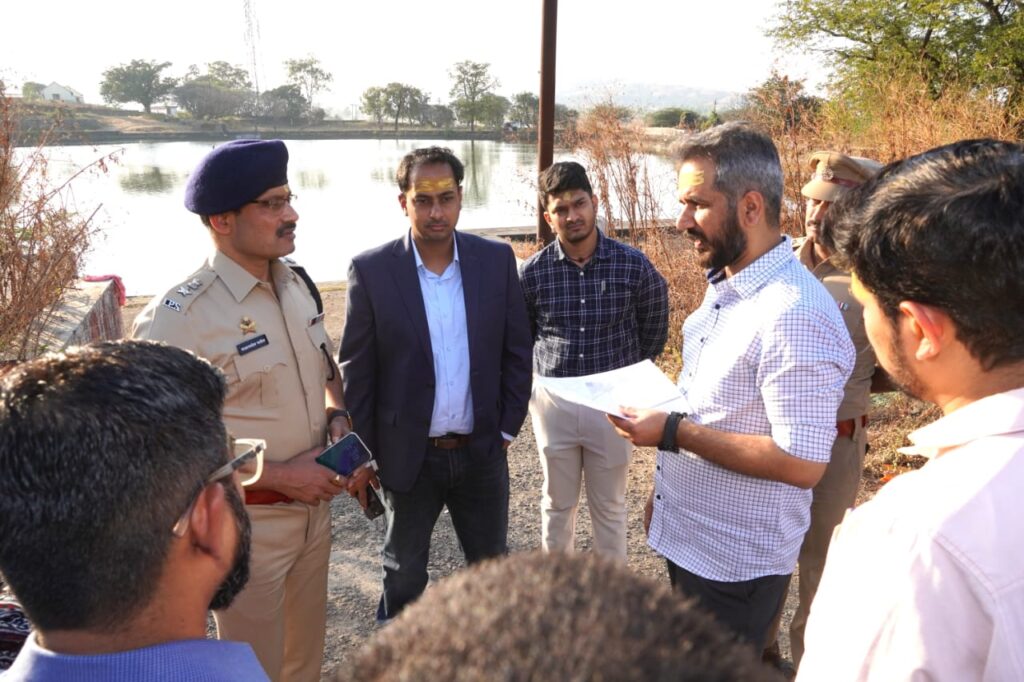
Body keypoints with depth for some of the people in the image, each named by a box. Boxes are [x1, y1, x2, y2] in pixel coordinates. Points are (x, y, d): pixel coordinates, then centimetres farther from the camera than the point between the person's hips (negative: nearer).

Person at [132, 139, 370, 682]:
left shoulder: (297, 284, 2)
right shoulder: (178, 318, -21)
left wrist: (338, 419, -4)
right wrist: (278, 476, -21)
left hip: (314, 508, 6)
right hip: (245, 524, -6)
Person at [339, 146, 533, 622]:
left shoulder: (497, 260, -4)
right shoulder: (371, 270, -10)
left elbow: (517, 351, 2)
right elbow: (356, 372, -6)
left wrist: (508, 427, 0)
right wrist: (365, 455, -5)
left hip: (482, 452, 2)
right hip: (407, 455, -1)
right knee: (403, 574, 18)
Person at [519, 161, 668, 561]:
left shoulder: (633, 266, -10)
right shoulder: (533, 273, -8)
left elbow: (653, 331, 6)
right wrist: (536, 377, 11)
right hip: (554, 402, 1)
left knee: (609, 506, 14)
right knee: (558, 504, 17)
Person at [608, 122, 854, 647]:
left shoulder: (794, 315, -26)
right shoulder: (723, 286, 4)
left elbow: (802, 463, -27)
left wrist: (675, 432, -24)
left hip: (735, 563, -9)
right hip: (684, 539, 9)